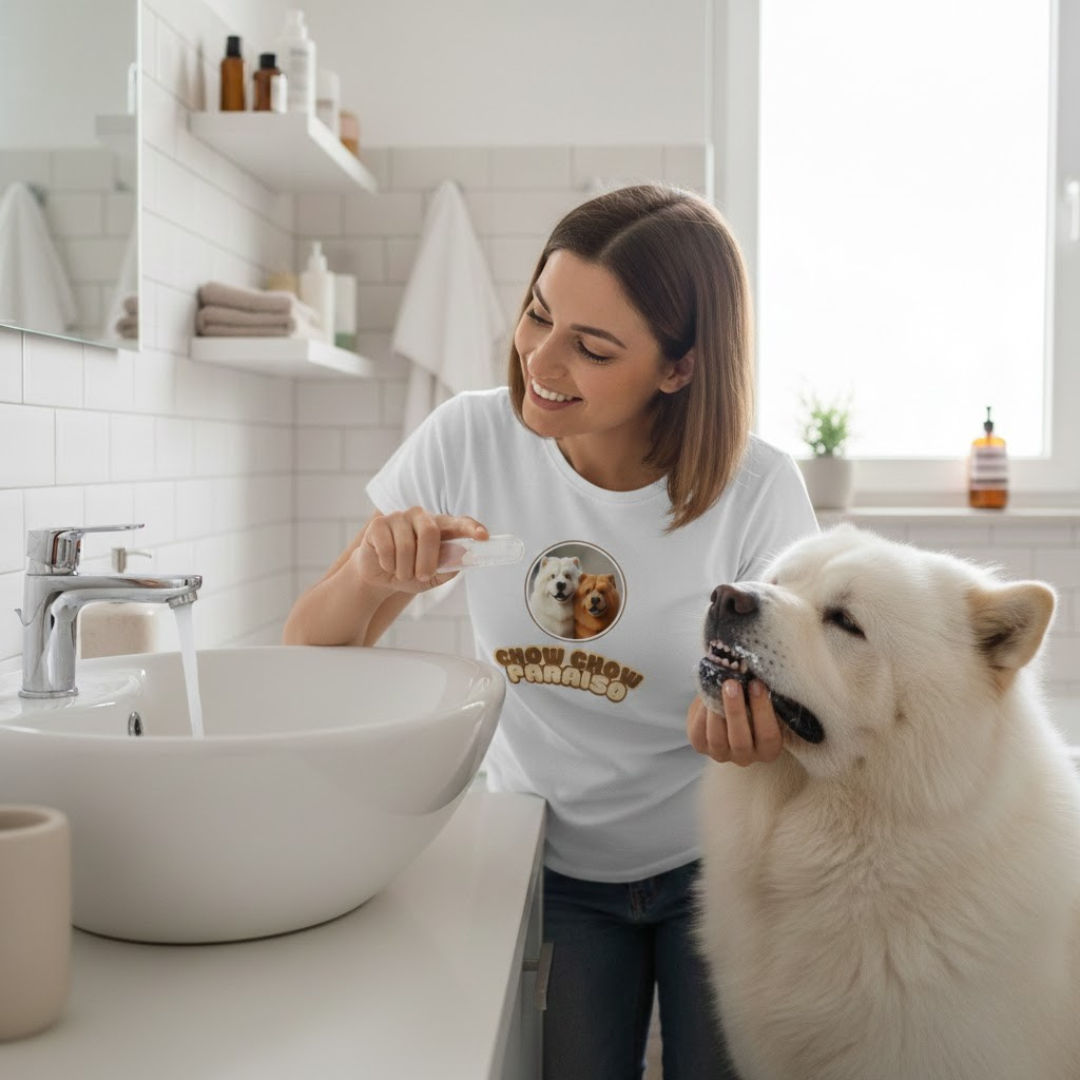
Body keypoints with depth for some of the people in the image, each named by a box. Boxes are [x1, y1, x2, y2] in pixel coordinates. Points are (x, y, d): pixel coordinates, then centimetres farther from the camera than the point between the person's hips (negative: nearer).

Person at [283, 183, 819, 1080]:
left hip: (716, 867, 0)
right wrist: (371, 575, -30)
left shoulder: (756, 491, -19)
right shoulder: (471, 440, -15)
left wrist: (769, 737, -35)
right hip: (549, 867, 1)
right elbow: (313, 661, -7)